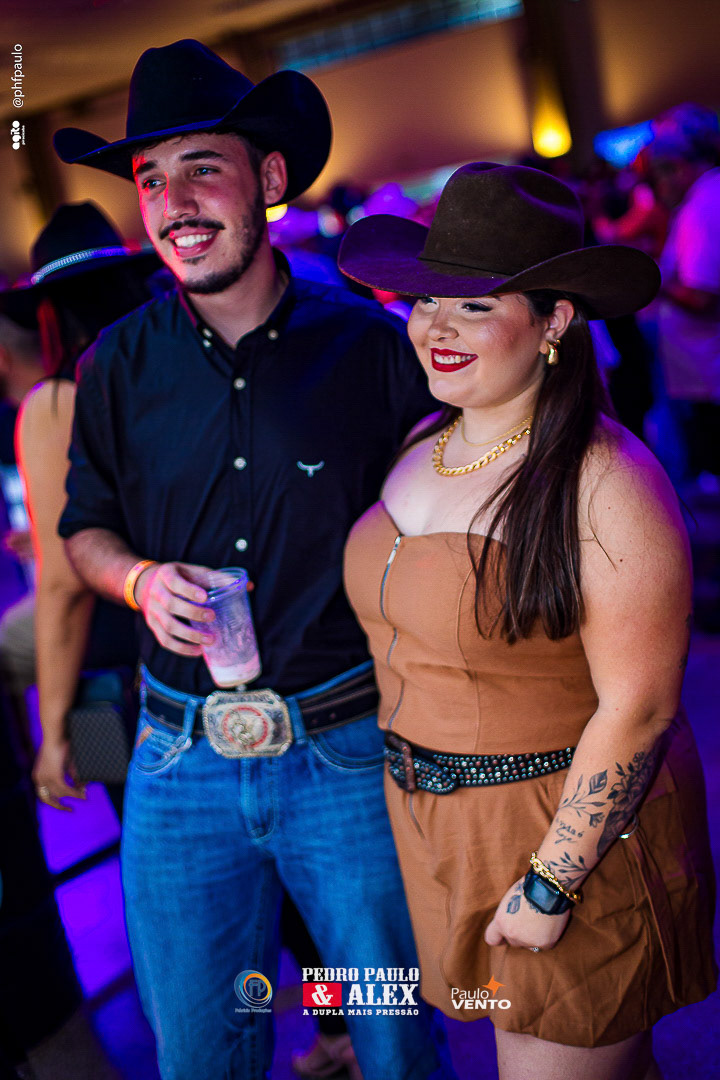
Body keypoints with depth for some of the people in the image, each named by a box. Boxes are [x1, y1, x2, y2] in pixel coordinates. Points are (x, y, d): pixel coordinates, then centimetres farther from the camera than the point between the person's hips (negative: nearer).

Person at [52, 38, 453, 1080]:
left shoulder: (370, 346, -6)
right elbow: (86, 527, 13)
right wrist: (140, 579, -9)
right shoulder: (120, 364, 1)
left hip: (352, 753, -2)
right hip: (181, 761, 2)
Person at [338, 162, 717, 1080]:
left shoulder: (605, 483, -21)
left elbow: (637, 708, -20)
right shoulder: (422, 444, 1)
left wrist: (550, 885, -16)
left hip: (574, 830, -6)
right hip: (435, 827, 7)